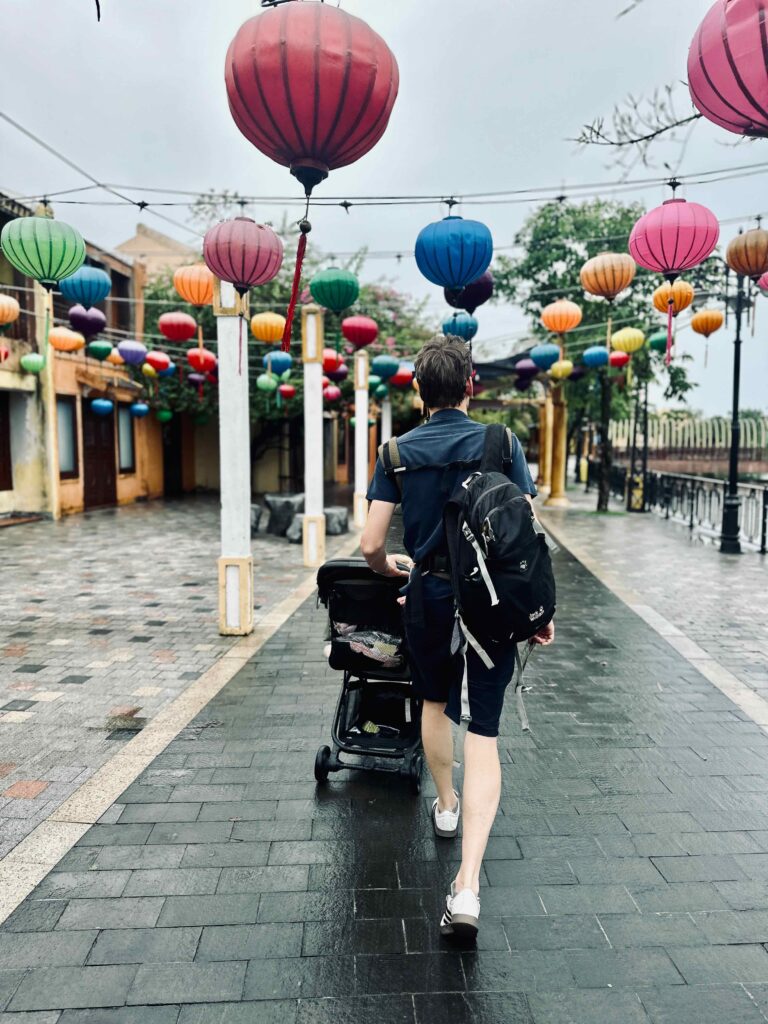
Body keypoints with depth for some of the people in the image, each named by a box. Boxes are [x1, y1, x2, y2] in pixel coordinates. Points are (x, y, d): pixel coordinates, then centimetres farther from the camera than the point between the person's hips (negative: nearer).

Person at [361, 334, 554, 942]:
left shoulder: (398, 453, -2)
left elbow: (371, 545, -5)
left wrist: (389, 568, 18)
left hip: (429, 595, 2)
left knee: (435, 702, 27)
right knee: (483, 732, 2)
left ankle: (446, 806, 47)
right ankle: (468, 885, -5)